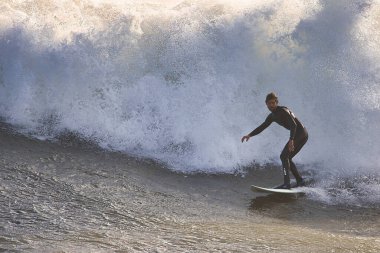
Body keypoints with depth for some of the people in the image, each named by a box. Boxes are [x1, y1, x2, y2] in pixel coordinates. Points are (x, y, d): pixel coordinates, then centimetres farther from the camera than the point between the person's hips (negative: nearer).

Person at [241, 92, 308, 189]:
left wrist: (291, 140, -36)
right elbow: (262, 127, 21)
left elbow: (294, 125, -25)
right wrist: (250, 135, 12)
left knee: (284, 156, -16)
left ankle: (286, 183, -22)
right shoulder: (272, 116, 13)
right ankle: (300, 181, 14)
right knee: (287, 158, 11)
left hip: (300, 133, -10)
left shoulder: (283, 111, -15)